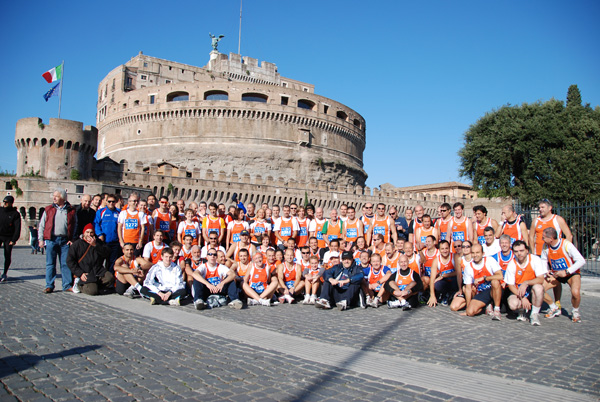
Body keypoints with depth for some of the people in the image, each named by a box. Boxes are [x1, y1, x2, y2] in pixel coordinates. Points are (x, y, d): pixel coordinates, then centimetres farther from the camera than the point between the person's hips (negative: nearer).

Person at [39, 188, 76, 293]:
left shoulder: (71, 211, 7)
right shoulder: (48, 210, 10)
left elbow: (74, 226, 12)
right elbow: (42, 225, 11)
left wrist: (72, 239, 3)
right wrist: (41, 239, 4)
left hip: (65, 240, 0)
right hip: (51, 240, 1)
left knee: (66, 263, 1)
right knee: (50, 263, 3)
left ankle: (67, 285, 7)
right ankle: (49, 286, 10)